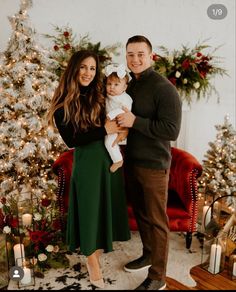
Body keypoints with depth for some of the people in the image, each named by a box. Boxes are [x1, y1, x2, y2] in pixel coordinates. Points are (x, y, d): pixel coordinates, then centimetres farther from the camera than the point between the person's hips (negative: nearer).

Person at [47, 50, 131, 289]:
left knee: (108, 205, 14)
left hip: (111, 158, 5)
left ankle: (100, 245, 38)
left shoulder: (100, 96, 4)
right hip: (87, 161, -4)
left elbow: (116, 120, 15)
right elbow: (70, 140, -13)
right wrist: (103, 130, -19)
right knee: (90, 208, 6)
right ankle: (92, 260, 28)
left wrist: (120, 129, -7)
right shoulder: (63, 104, -8)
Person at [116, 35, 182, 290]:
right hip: (131, 161, 8)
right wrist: (120, 123, 1)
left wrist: (135, 121, -23)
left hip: (153, 165, -7)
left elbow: (172, 130, -22)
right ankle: (148, 255, 40)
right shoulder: (128, 86, 9)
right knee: (140, 213, 19)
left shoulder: (164, 88, -14)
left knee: (156, 220, 4)